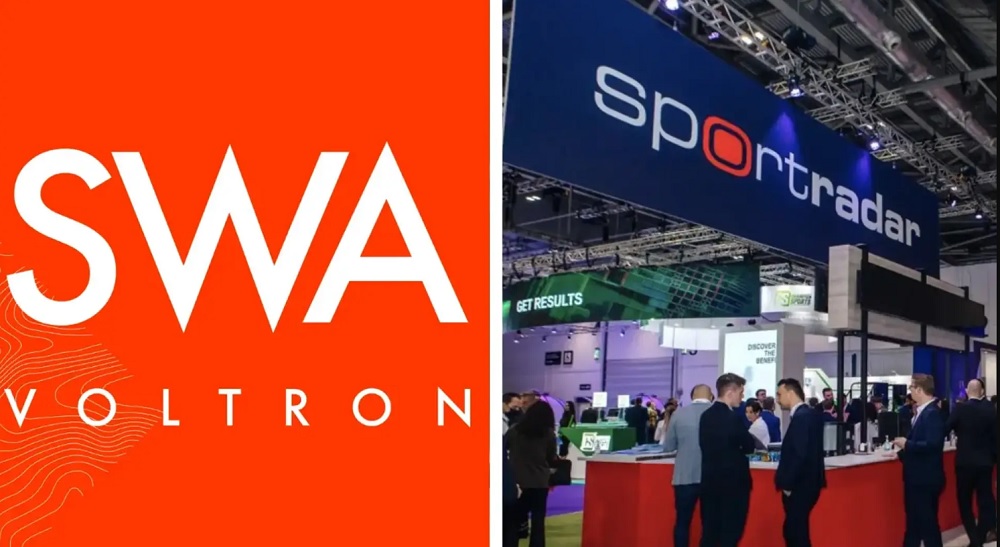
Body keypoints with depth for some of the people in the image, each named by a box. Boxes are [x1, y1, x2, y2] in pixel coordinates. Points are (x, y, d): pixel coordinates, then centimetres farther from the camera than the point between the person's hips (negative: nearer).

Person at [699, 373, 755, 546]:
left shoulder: (706, 415, 4)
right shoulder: (735, 417, -17)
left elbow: (705, 445, 8)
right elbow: (749, 447, -6)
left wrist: (732, 449, 8)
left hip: (710, 480, 6)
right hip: (733, 482, -6)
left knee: (709, 532, 11)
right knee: (731, 533, 3)